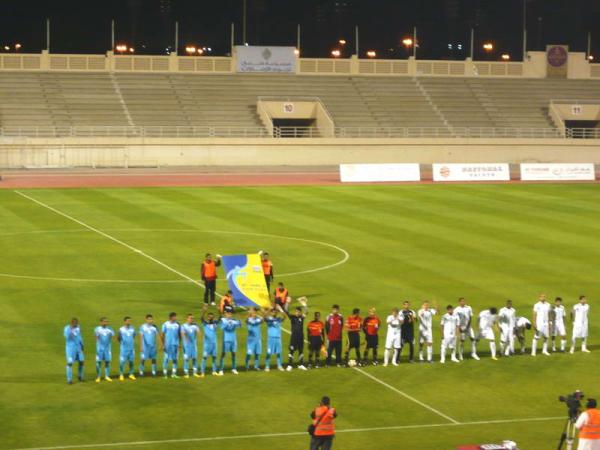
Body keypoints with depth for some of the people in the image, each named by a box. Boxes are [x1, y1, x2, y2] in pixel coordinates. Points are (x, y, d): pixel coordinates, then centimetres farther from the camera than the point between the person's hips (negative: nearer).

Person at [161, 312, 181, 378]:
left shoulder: (177, 324, 6)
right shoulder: (165, 324, -3)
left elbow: (179, 334, 13)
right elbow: (162, 335, -1)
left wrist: (179, 343, 9)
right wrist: (163, 344, -6)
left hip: (175, 345, 3)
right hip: (168, 345, -3)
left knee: (175, 359, 5)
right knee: (166, 359, -1)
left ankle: (174, 373, 11)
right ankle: (164, 373, 6)